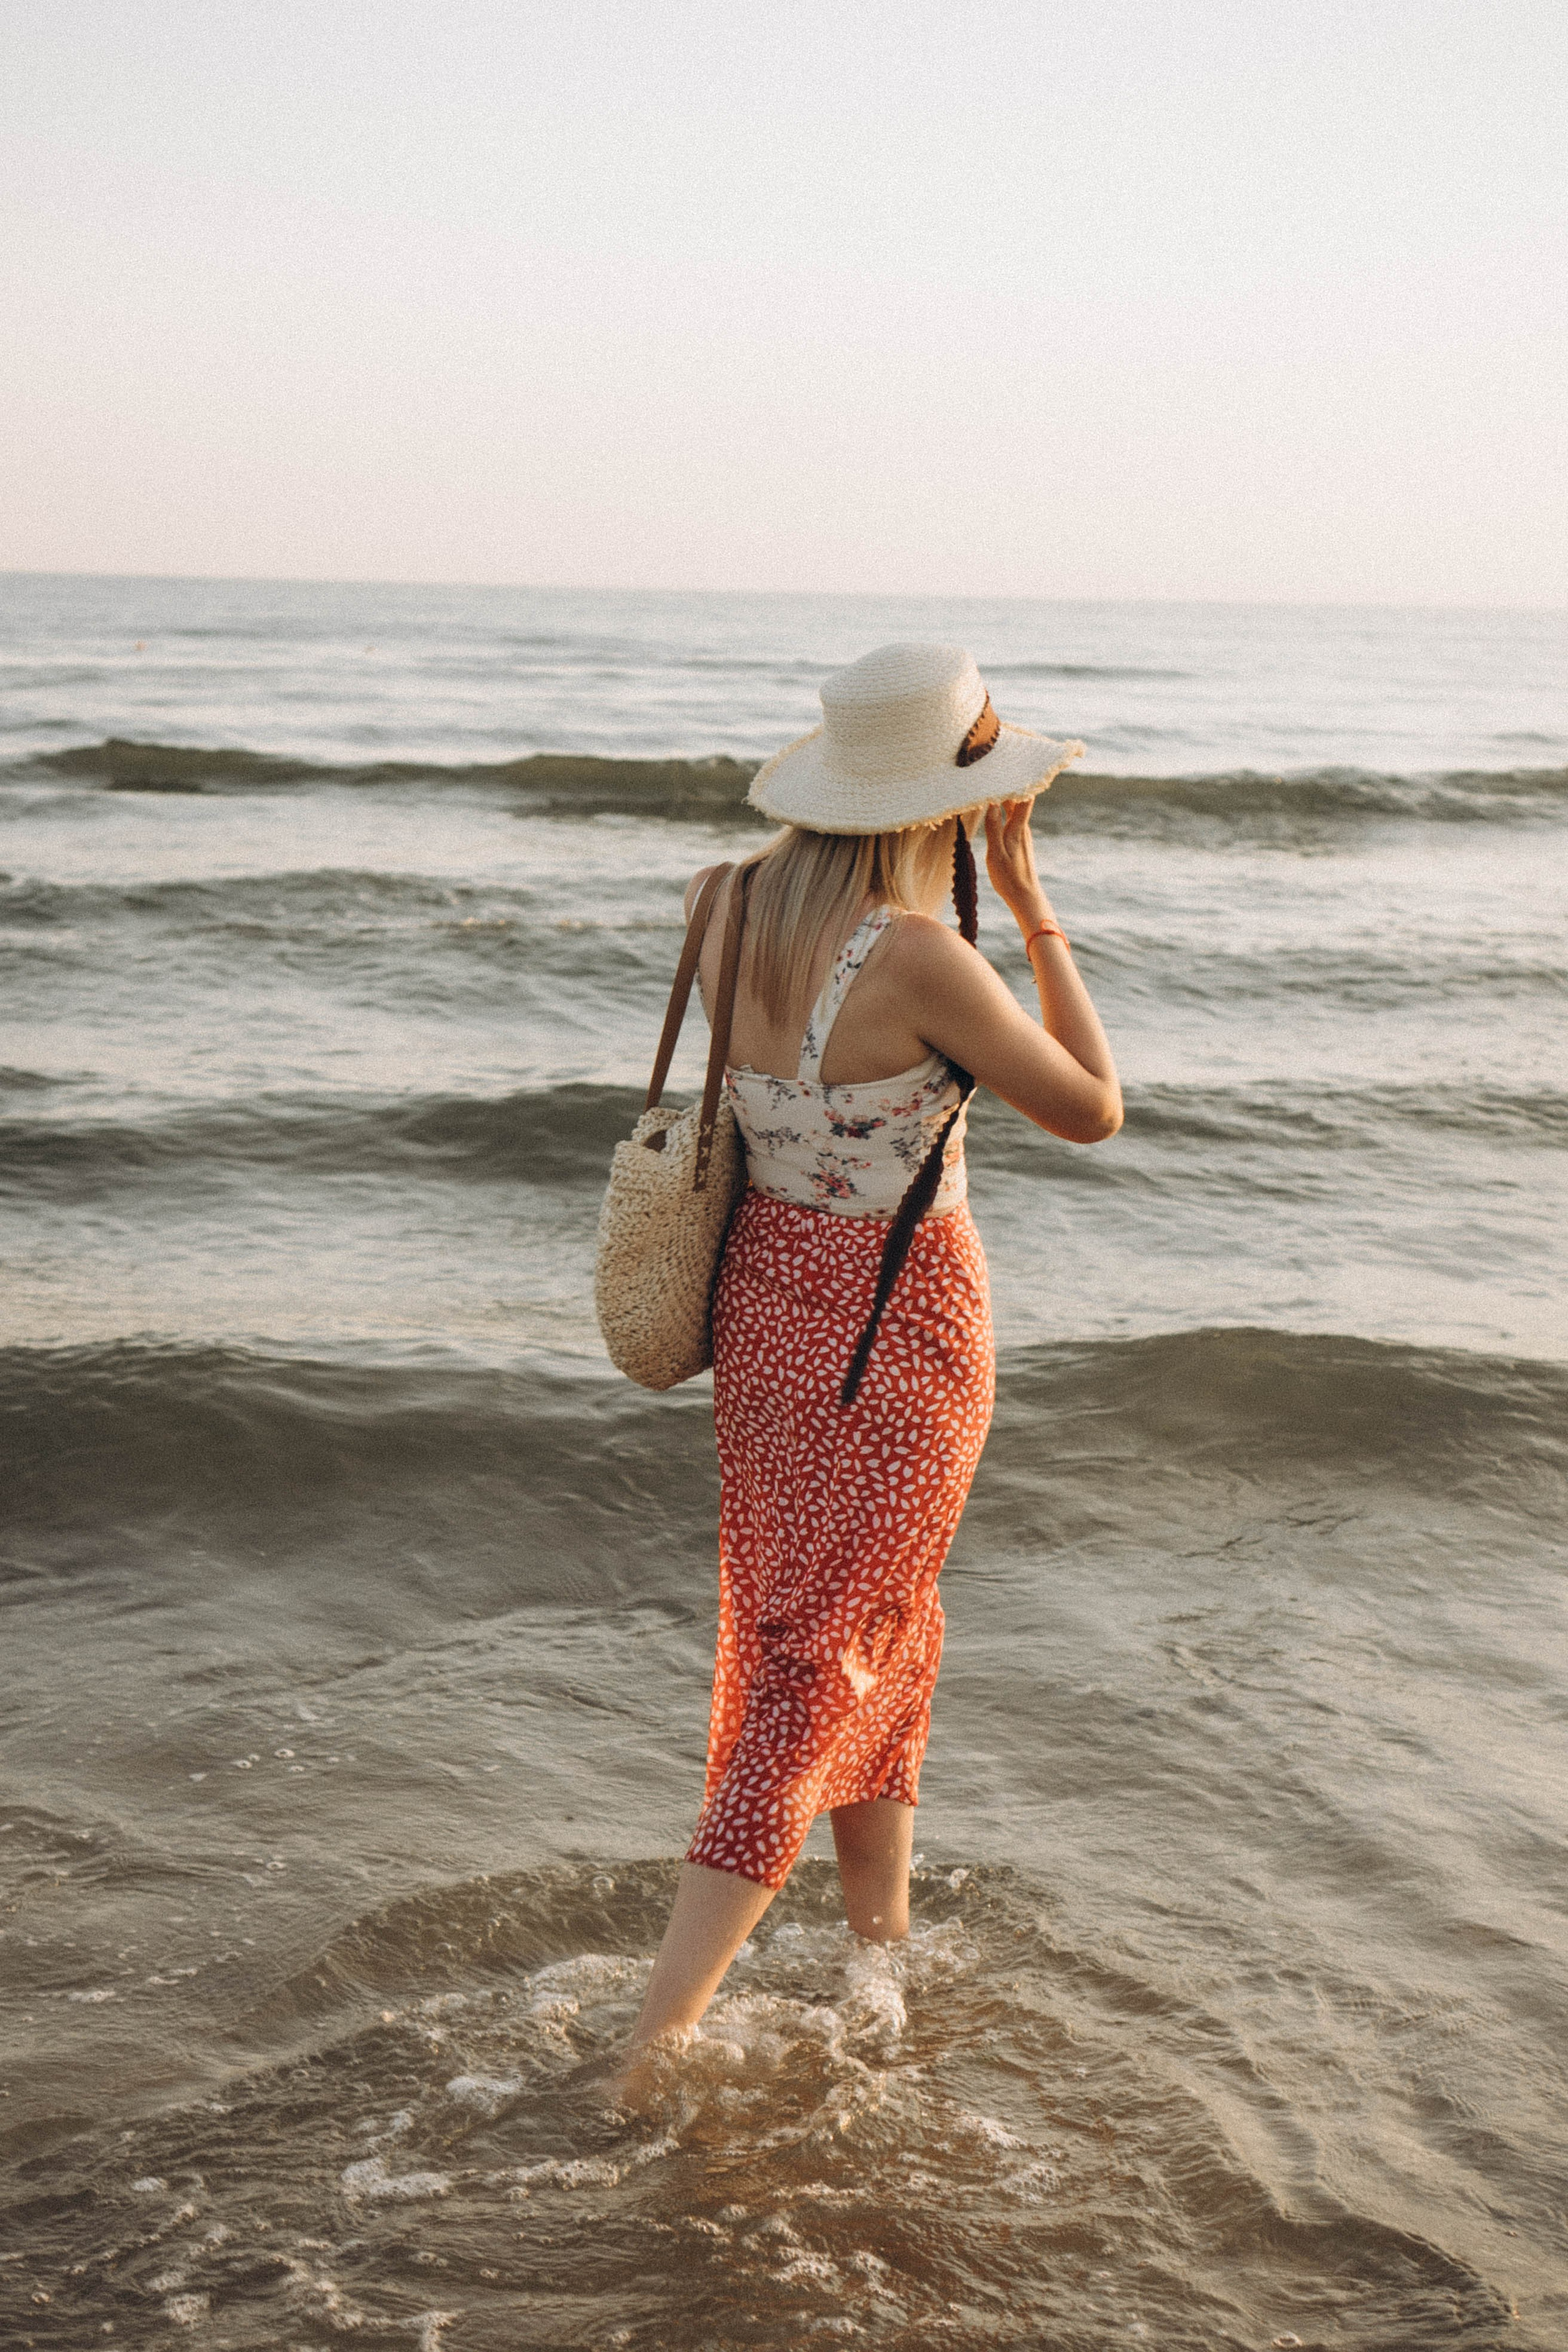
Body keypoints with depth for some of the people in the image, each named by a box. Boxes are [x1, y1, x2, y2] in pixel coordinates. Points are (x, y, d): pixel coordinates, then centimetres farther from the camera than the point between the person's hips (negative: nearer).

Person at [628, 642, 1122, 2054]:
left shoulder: (734, 906, -4)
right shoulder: (920, 956, -26)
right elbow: (1093, 1110, -13)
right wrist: (1032, 904, -8)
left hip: (768, 1294, 7)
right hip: (895, 1330, -7)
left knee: (889, 1624, 25)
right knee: (823, 1668, 4)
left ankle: (884, 1935, 40)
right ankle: (659, 2035, 4)